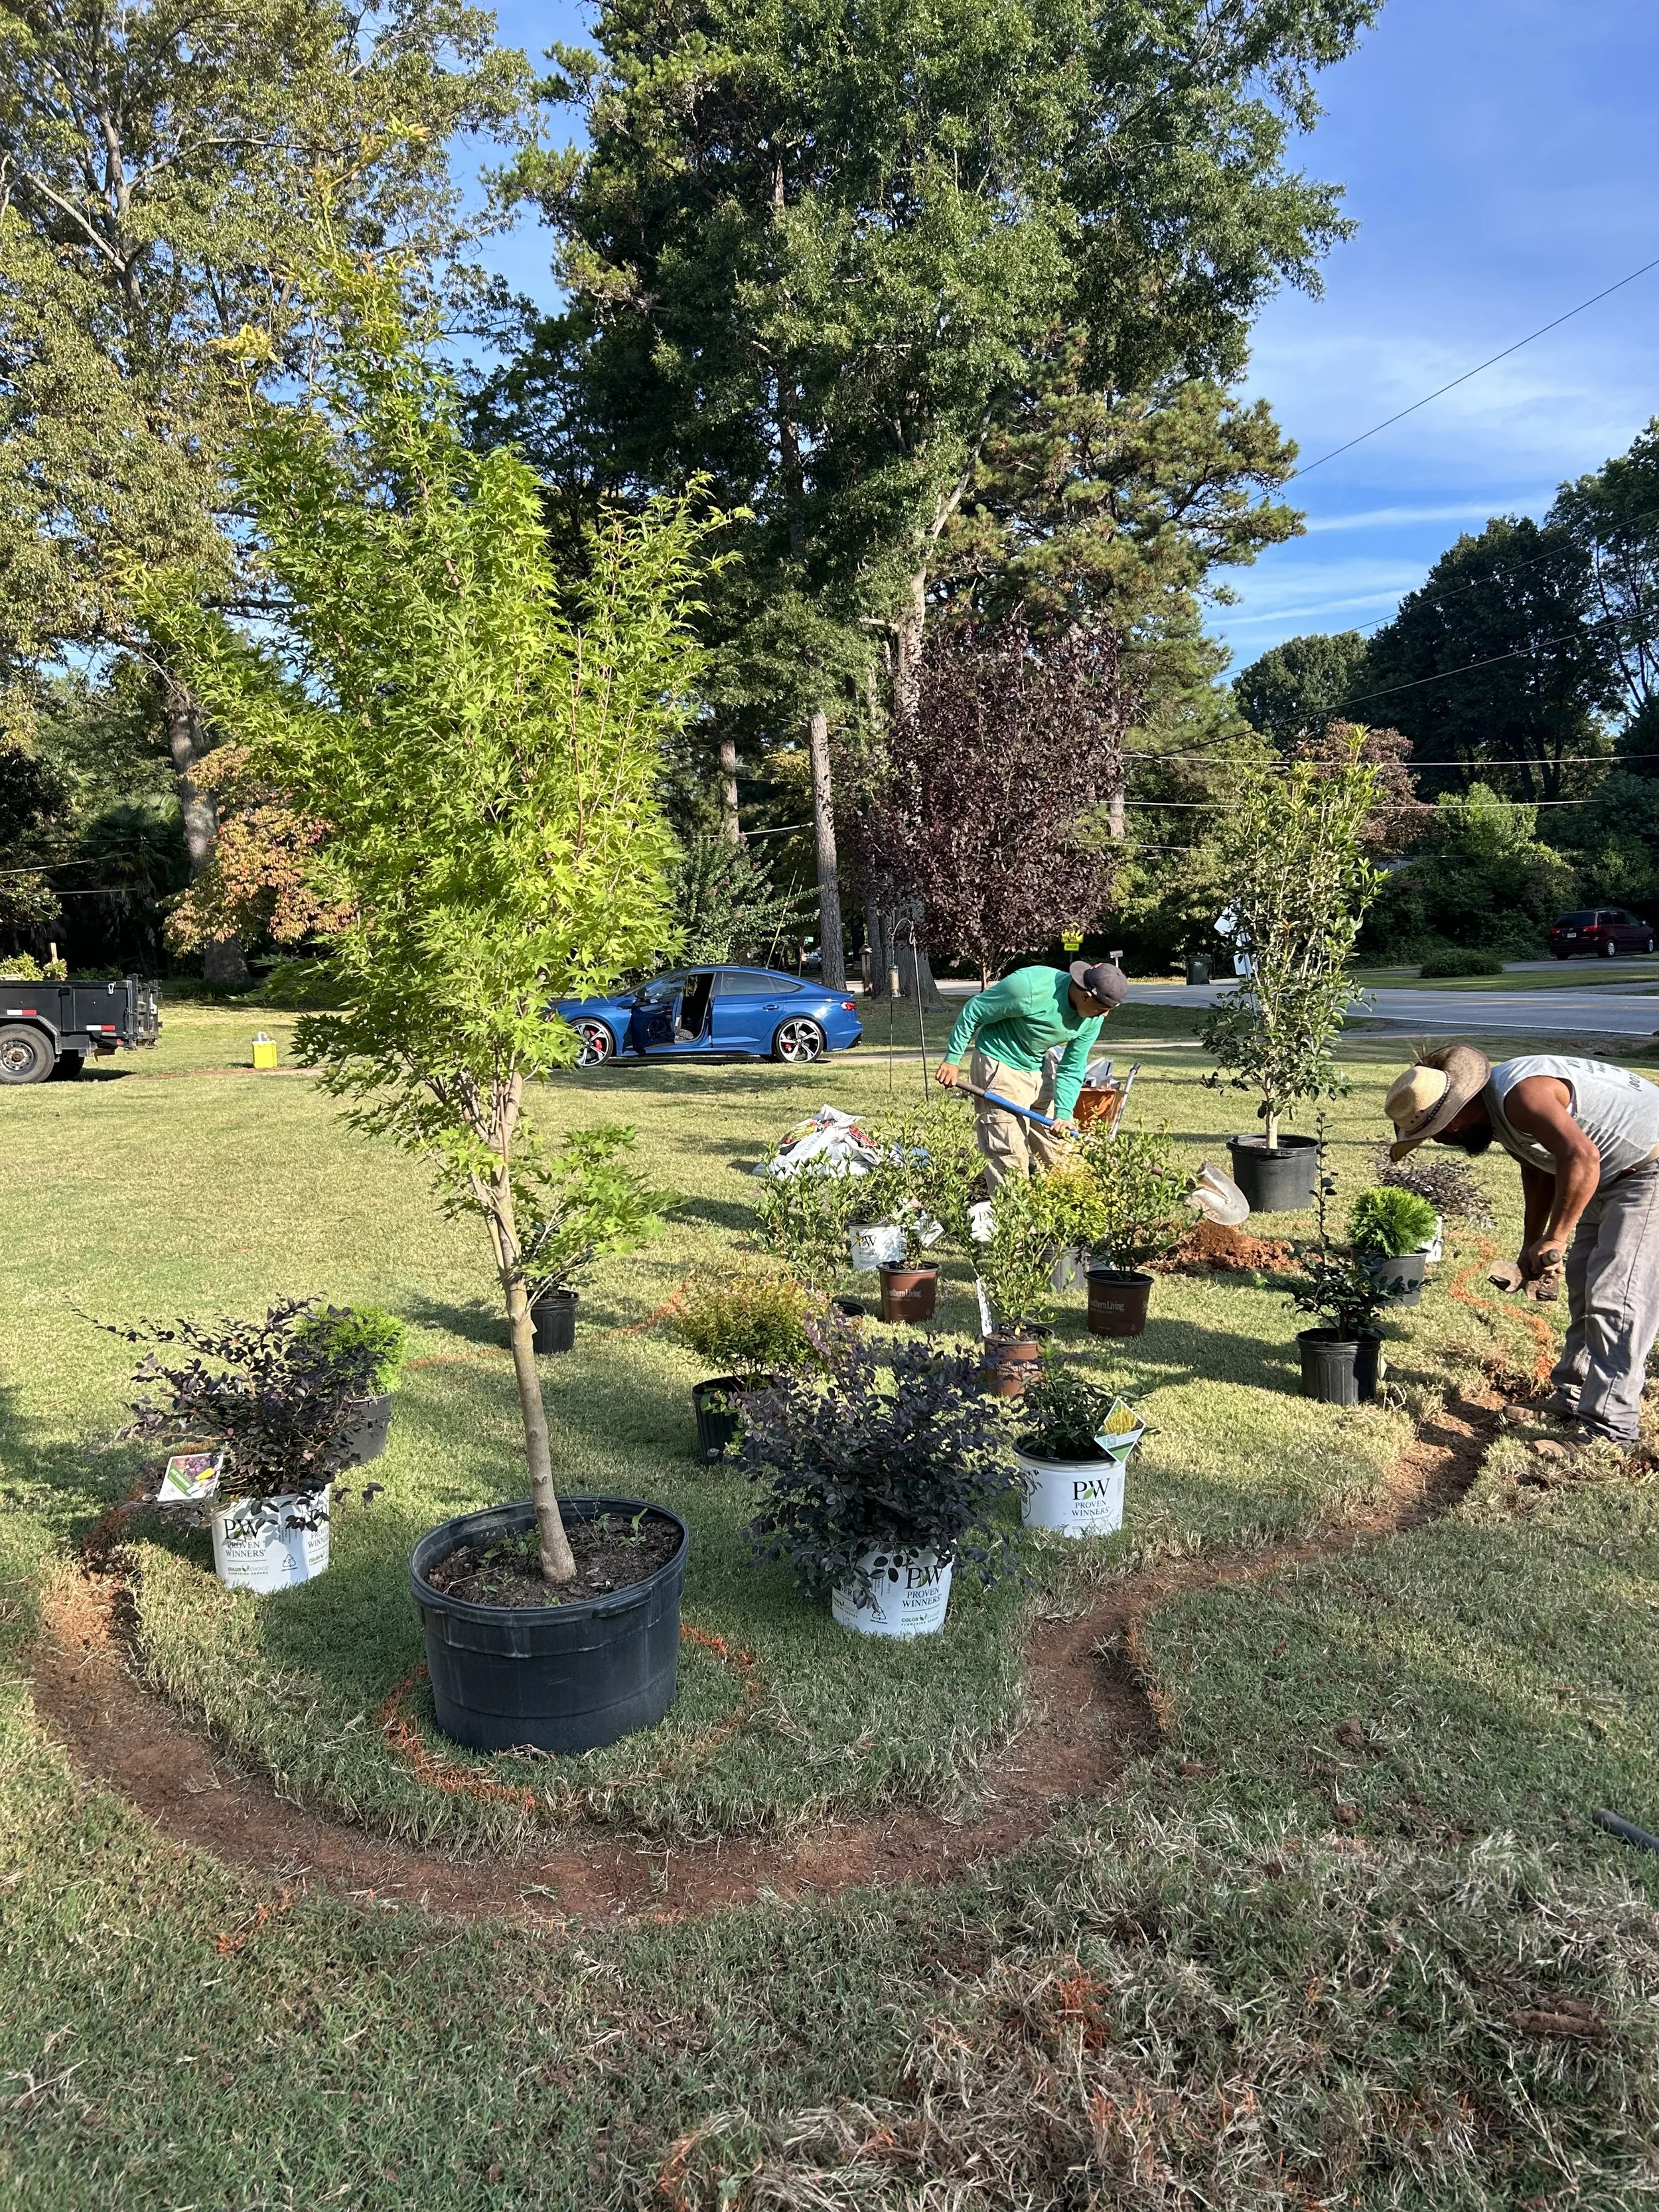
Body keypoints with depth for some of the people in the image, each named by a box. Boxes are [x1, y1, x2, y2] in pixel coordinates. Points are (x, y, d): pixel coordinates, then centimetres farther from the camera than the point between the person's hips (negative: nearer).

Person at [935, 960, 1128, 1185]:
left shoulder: (1093, 1020, -9)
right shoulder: (1030, 987, -30)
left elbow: (1072, 1069, -1)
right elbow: (973, 1012, -18)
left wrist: (1063, 1114, -14)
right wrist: (952, 1059, -12)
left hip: (1039, 1071, 7)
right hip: (999, 1068, -7)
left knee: (1056, 1154, 12)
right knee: (1010, 1158, -10)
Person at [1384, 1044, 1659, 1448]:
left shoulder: (1519, 1096, -29)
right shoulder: (1498, 1111, 3)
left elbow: (1581, 1158, -39)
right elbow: (1539, 1167, 17)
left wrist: (1554, 1239, -32)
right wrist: (1531, 1243, 16)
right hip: (1613, 1173, 11)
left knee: (1615, 1295, -14)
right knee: (1584, 1284, 16)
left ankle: (1609, 1425, -11)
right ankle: (1573, 1394, 27)